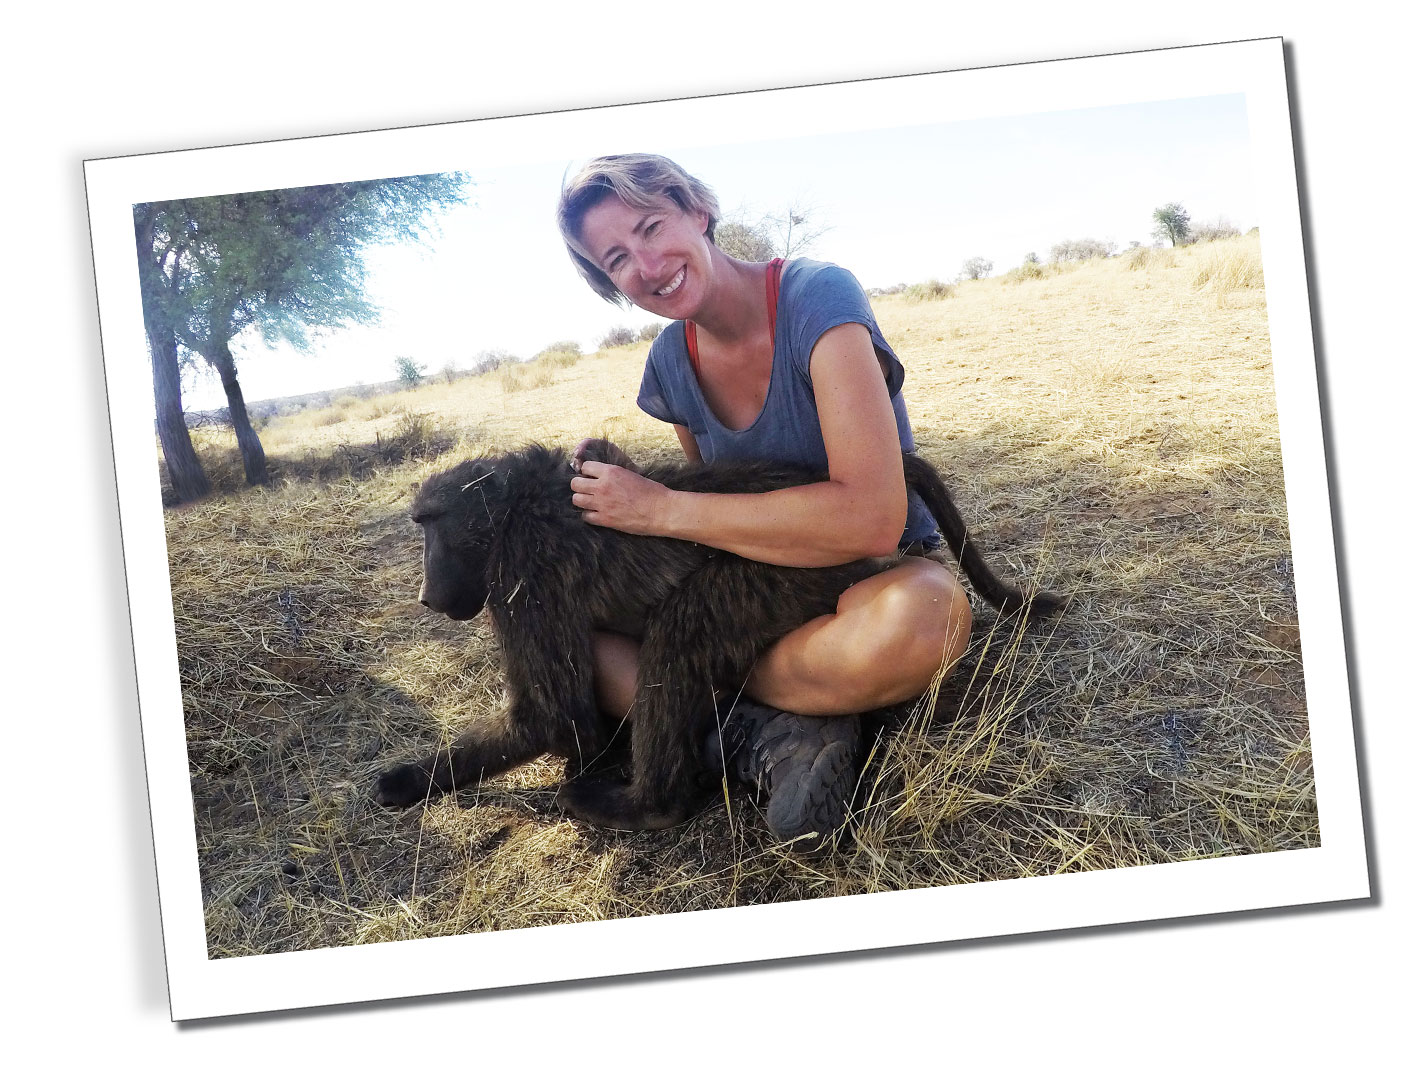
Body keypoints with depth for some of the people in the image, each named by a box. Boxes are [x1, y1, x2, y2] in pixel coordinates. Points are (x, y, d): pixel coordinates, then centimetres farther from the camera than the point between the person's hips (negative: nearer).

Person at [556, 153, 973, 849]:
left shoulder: (816, 297, -21)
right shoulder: (669, 366, -1)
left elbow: (871, 518, -32)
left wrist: (664, 510, -27)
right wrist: (616, 483, -8)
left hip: (875, 575, -5)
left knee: (919, 619, -43)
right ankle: (773, 730, -23)